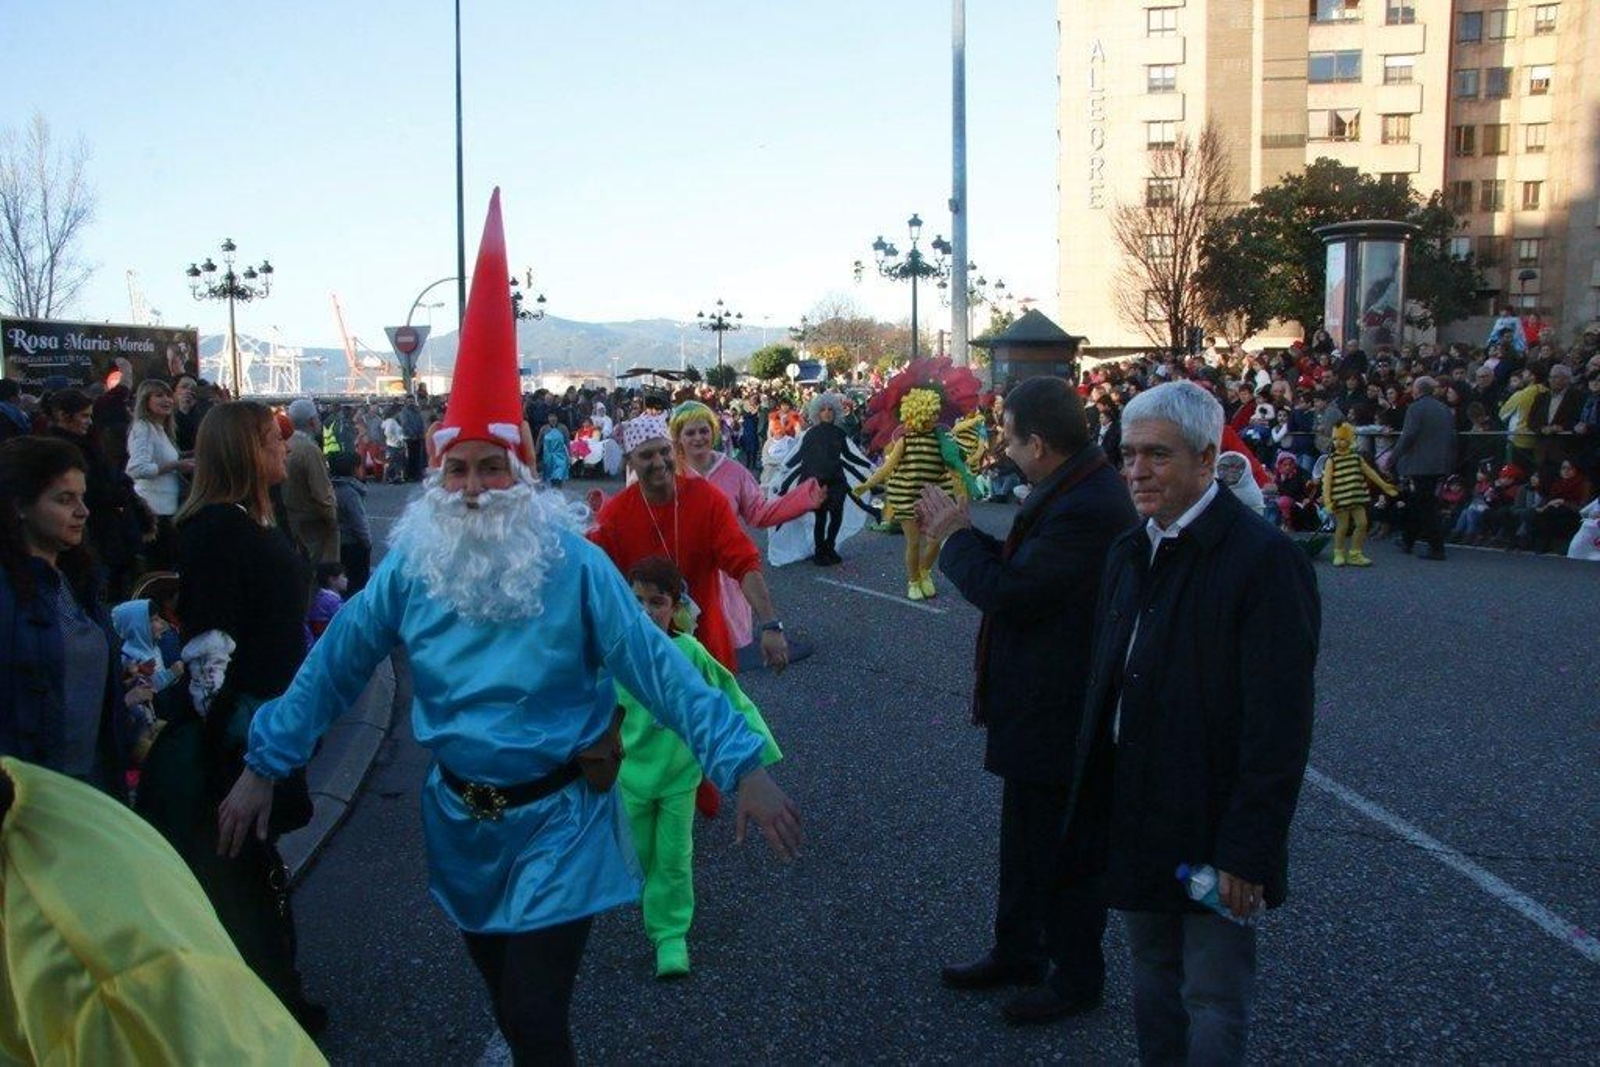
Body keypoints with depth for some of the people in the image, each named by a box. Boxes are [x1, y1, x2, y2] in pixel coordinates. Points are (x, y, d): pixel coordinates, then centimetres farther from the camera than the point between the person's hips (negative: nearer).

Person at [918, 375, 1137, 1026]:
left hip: (1058, 710, -10)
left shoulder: (1088, 508, -29)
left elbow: (1006, 591, -29)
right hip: (1034, 703, 10)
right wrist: (961, 532, 3)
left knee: (1061, 849, 8)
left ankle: (1076, 977, 27)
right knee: (1024, 833, 23)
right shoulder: (1071, 487, 4)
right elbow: (1022, 564, 11)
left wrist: (956, 538, -14)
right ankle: (1017, 953, 40)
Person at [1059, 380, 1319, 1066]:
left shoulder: (1264, 559, -18)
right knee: (1153, 978, 21)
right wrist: (1092, 800, 10)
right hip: (1134, 819, 7)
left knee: (1213, 1001, 8)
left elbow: (1278, 727, -20)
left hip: (1210, 829, -7)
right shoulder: (1130, 552, 7)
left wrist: (1248, 851, -20)